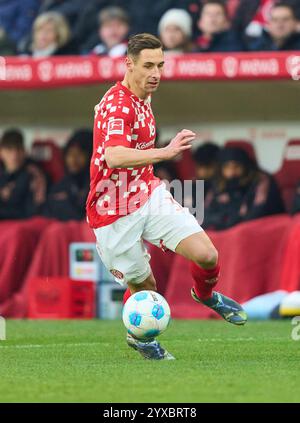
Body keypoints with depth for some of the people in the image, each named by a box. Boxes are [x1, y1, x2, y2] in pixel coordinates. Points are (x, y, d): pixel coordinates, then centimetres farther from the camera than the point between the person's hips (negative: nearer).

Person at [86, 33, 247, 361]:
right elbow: (114, 156, -40)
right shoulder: (117, 105, -22)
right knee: (143, 285, 5)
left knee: (206, 255, -11)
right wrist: (166, 152, -48)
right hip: (115, 214, -7)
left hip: (149, 195, 7)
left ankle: (205, 294, 23)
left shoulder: (141, 99, 10)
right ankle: (138, 335, 37)